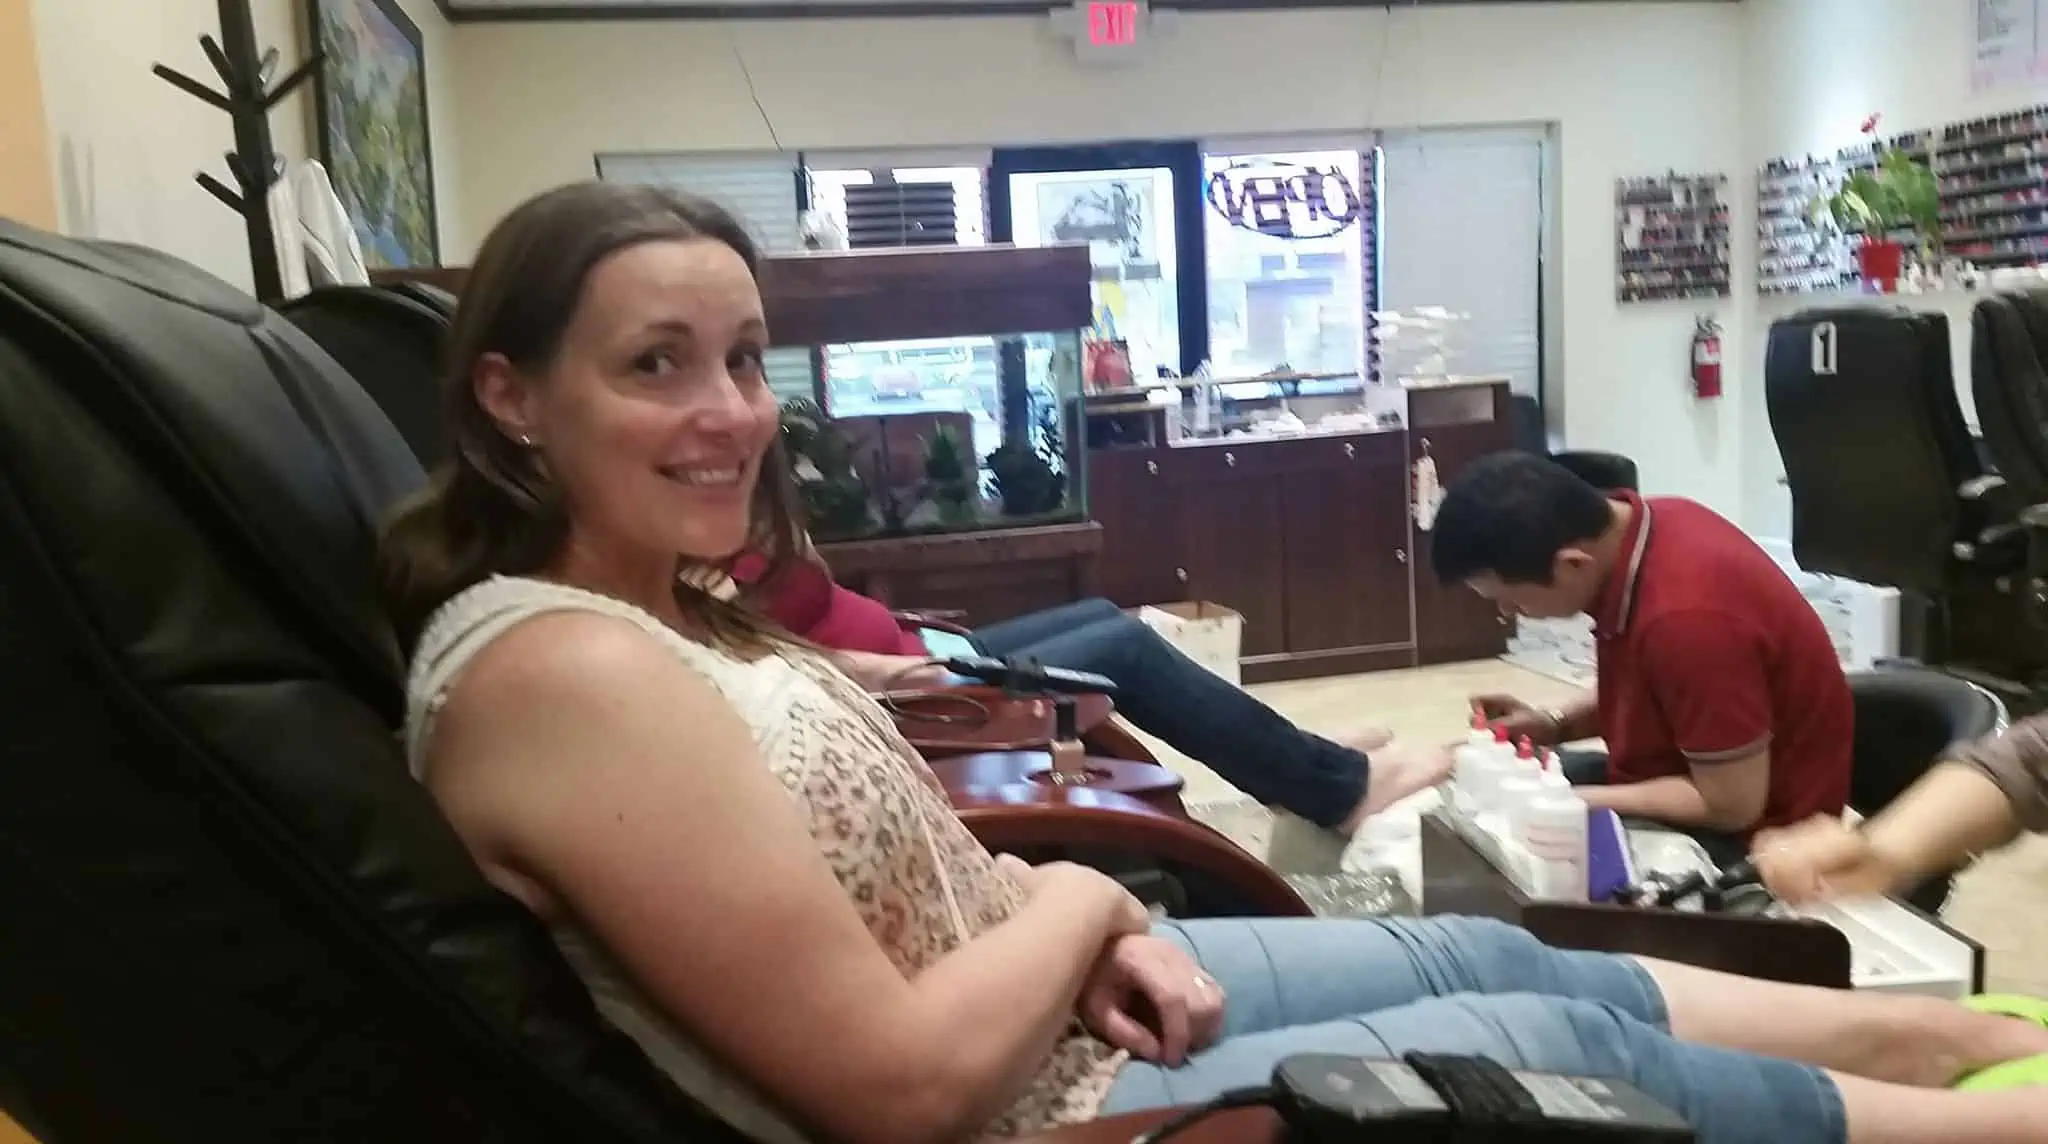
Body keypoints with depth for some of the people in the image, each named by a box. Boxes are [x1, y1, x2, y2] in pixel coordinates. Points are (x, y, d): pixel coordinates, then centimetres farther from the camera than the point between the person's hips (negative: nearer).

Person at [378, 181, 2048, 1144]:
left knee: (1489, 957, 13)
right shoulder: (564, 671, -28)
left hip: (1047, 1007, 9)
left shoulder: (661, 606, 3)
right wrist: (1083, 898, -11)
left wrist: (1090, 940, -6)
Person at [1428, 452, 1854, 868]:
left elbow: (1732, 805, -24)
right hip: (1692, 771, 9)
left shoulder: (1686, 613, -34)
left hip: (1746, 834, -9)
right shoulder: (1623, 528, -7)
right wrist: (1554, 725, -1)